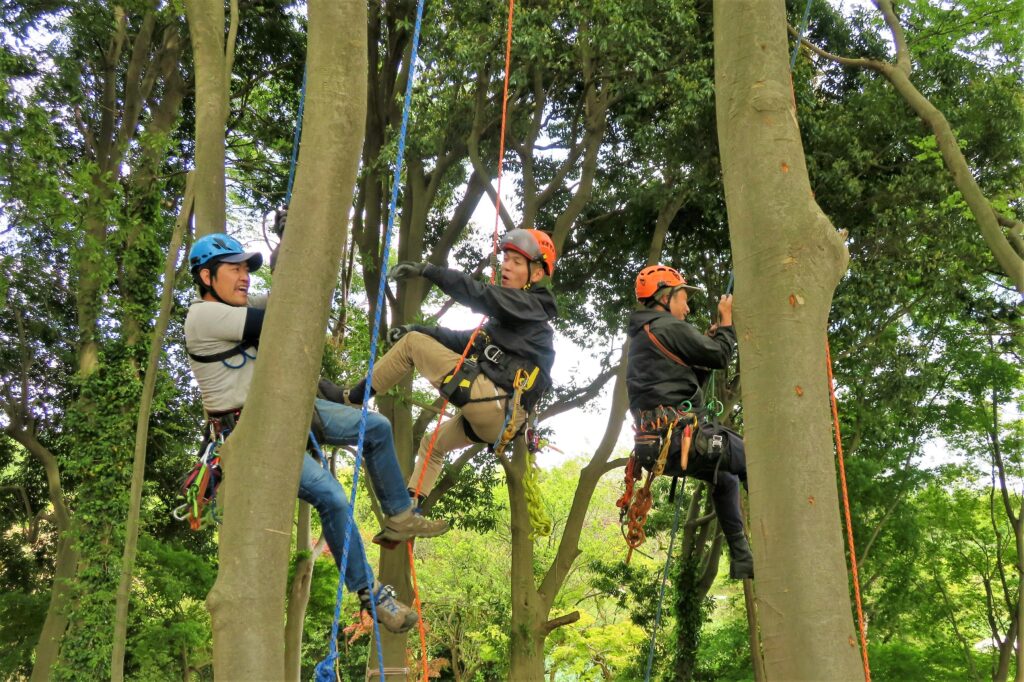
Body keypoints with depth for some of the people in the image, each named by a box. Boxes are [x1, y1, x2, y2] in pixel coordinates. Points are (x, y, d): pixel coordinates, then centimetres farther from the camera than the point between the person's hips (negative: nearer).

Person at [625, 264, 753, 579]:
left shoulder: (640, 336, 22)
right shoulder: (671, 327, -7)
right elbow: (720, 356, -2)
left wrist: (709, 339, 21)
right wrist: (726, 321, 13)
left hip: (656, 440, 10)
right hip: (680, 435, -10)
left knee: (726, 479, 27)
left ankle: (741, 560, 27)